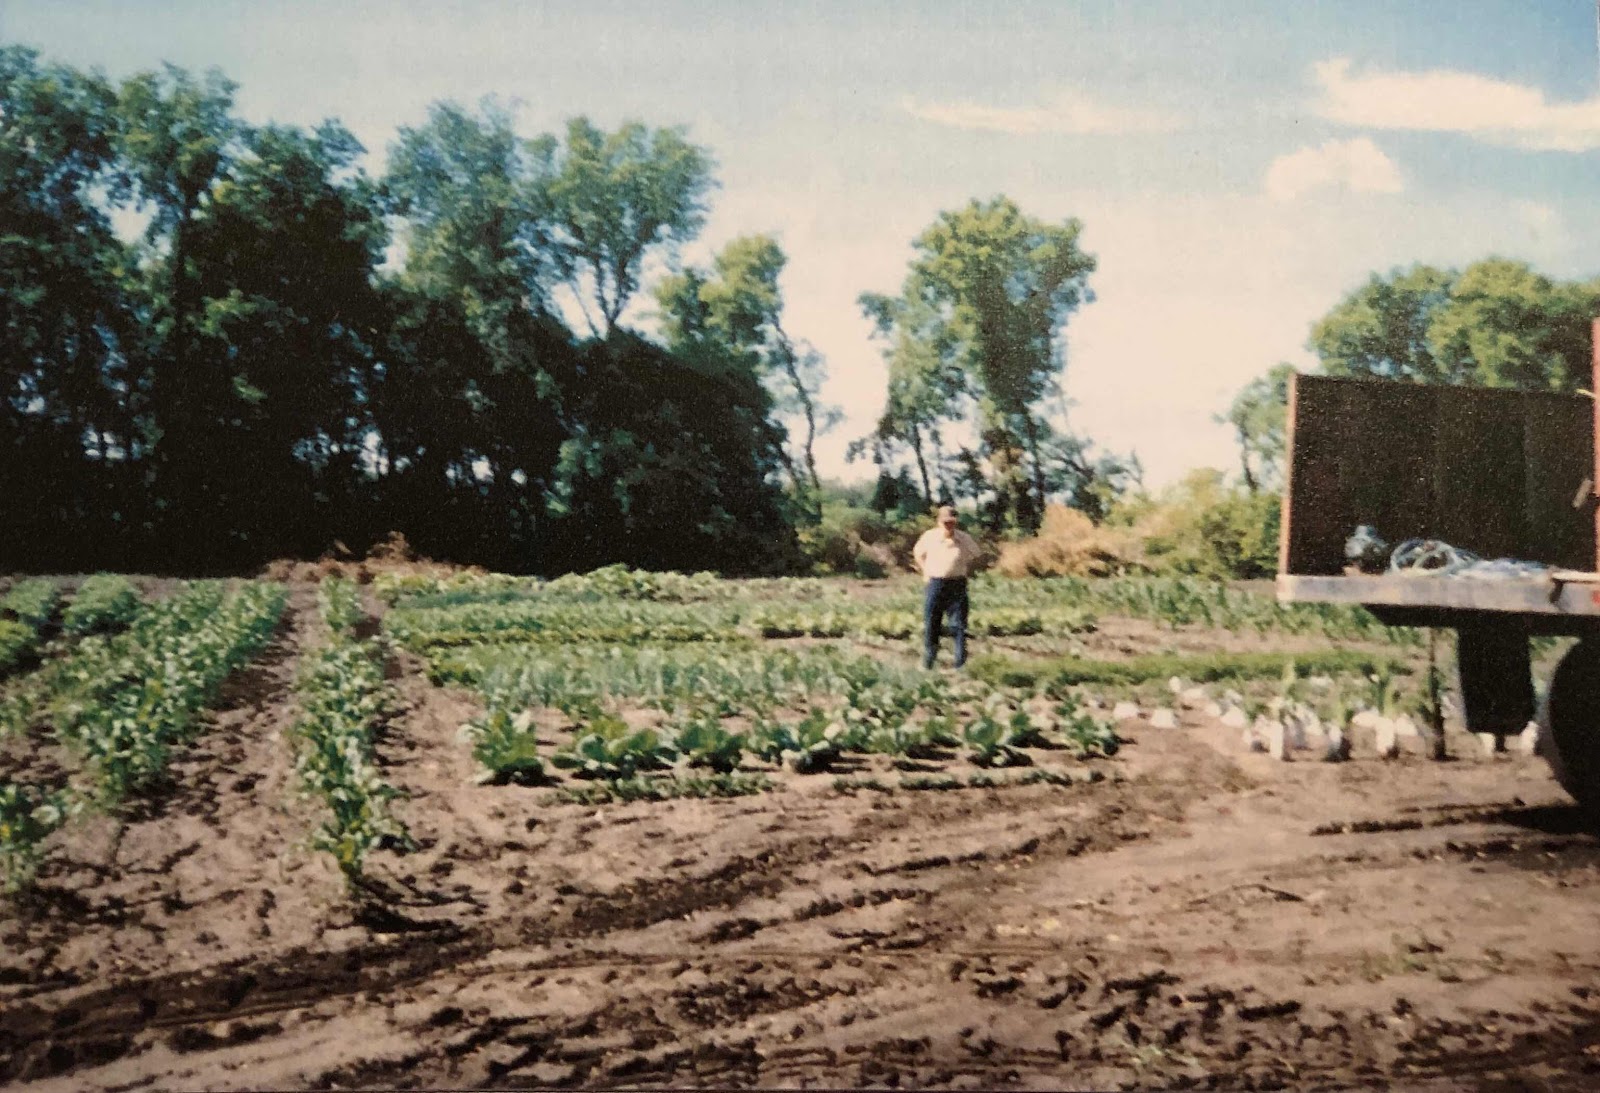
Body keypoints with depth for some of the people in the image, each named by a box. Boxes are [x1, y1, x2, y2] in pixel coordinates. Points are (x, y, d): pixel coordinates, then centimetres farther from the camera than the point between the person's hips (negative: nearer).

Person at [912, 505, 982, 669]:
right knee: (930, 626, 5)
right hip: (935, 585, 1)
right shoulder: (929, 536, -1)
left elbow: (975, 556, 15)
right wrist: (925, 573, 7)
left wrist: (965, 571, 4)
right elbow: (917, 553, 16)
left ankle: (960, 665, 2)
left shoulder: (965, 539, -2)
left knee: (959, 625, -3)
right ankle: (926, 665, 17)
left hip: (957, 586, 0)